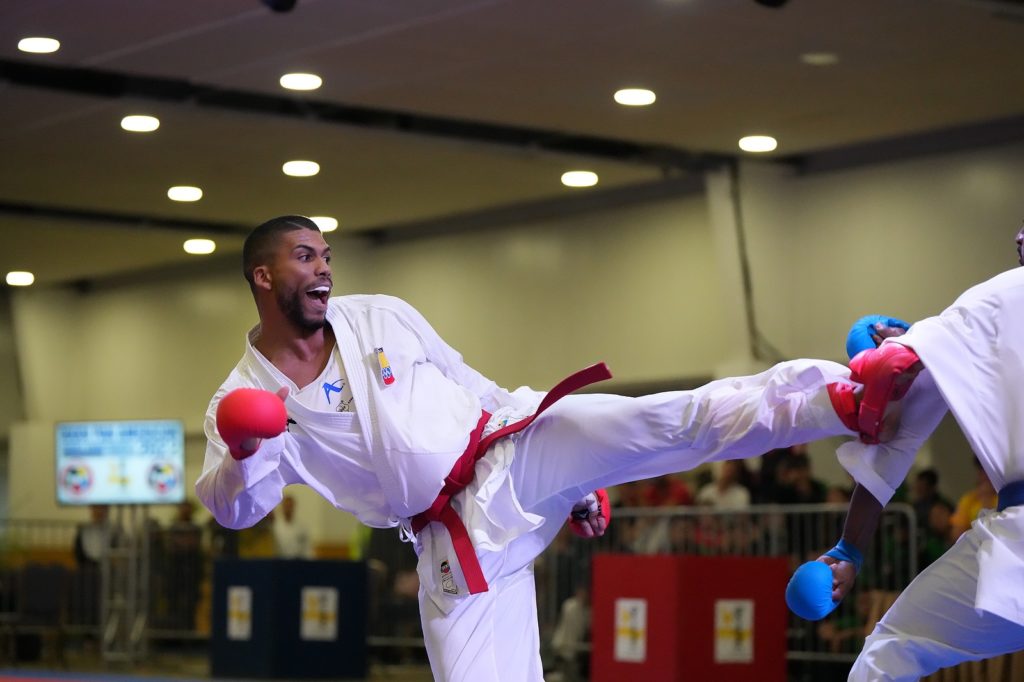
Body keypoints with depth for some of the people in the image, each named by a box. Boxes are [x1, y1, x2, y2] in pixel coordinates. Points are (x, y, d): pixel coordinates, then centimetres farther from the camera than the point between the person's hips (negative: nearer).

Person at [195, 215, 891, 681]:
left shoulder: (383, 318, 4)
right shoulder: (245, 398, 0)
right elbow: (238, 508, -10)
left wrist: (572, 474, 15)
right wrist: (243, 456, -34)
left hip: (513, 450, 1)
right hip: (454, 539, -1)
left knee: (672, 421, -19)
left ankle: (847, 398, -27)